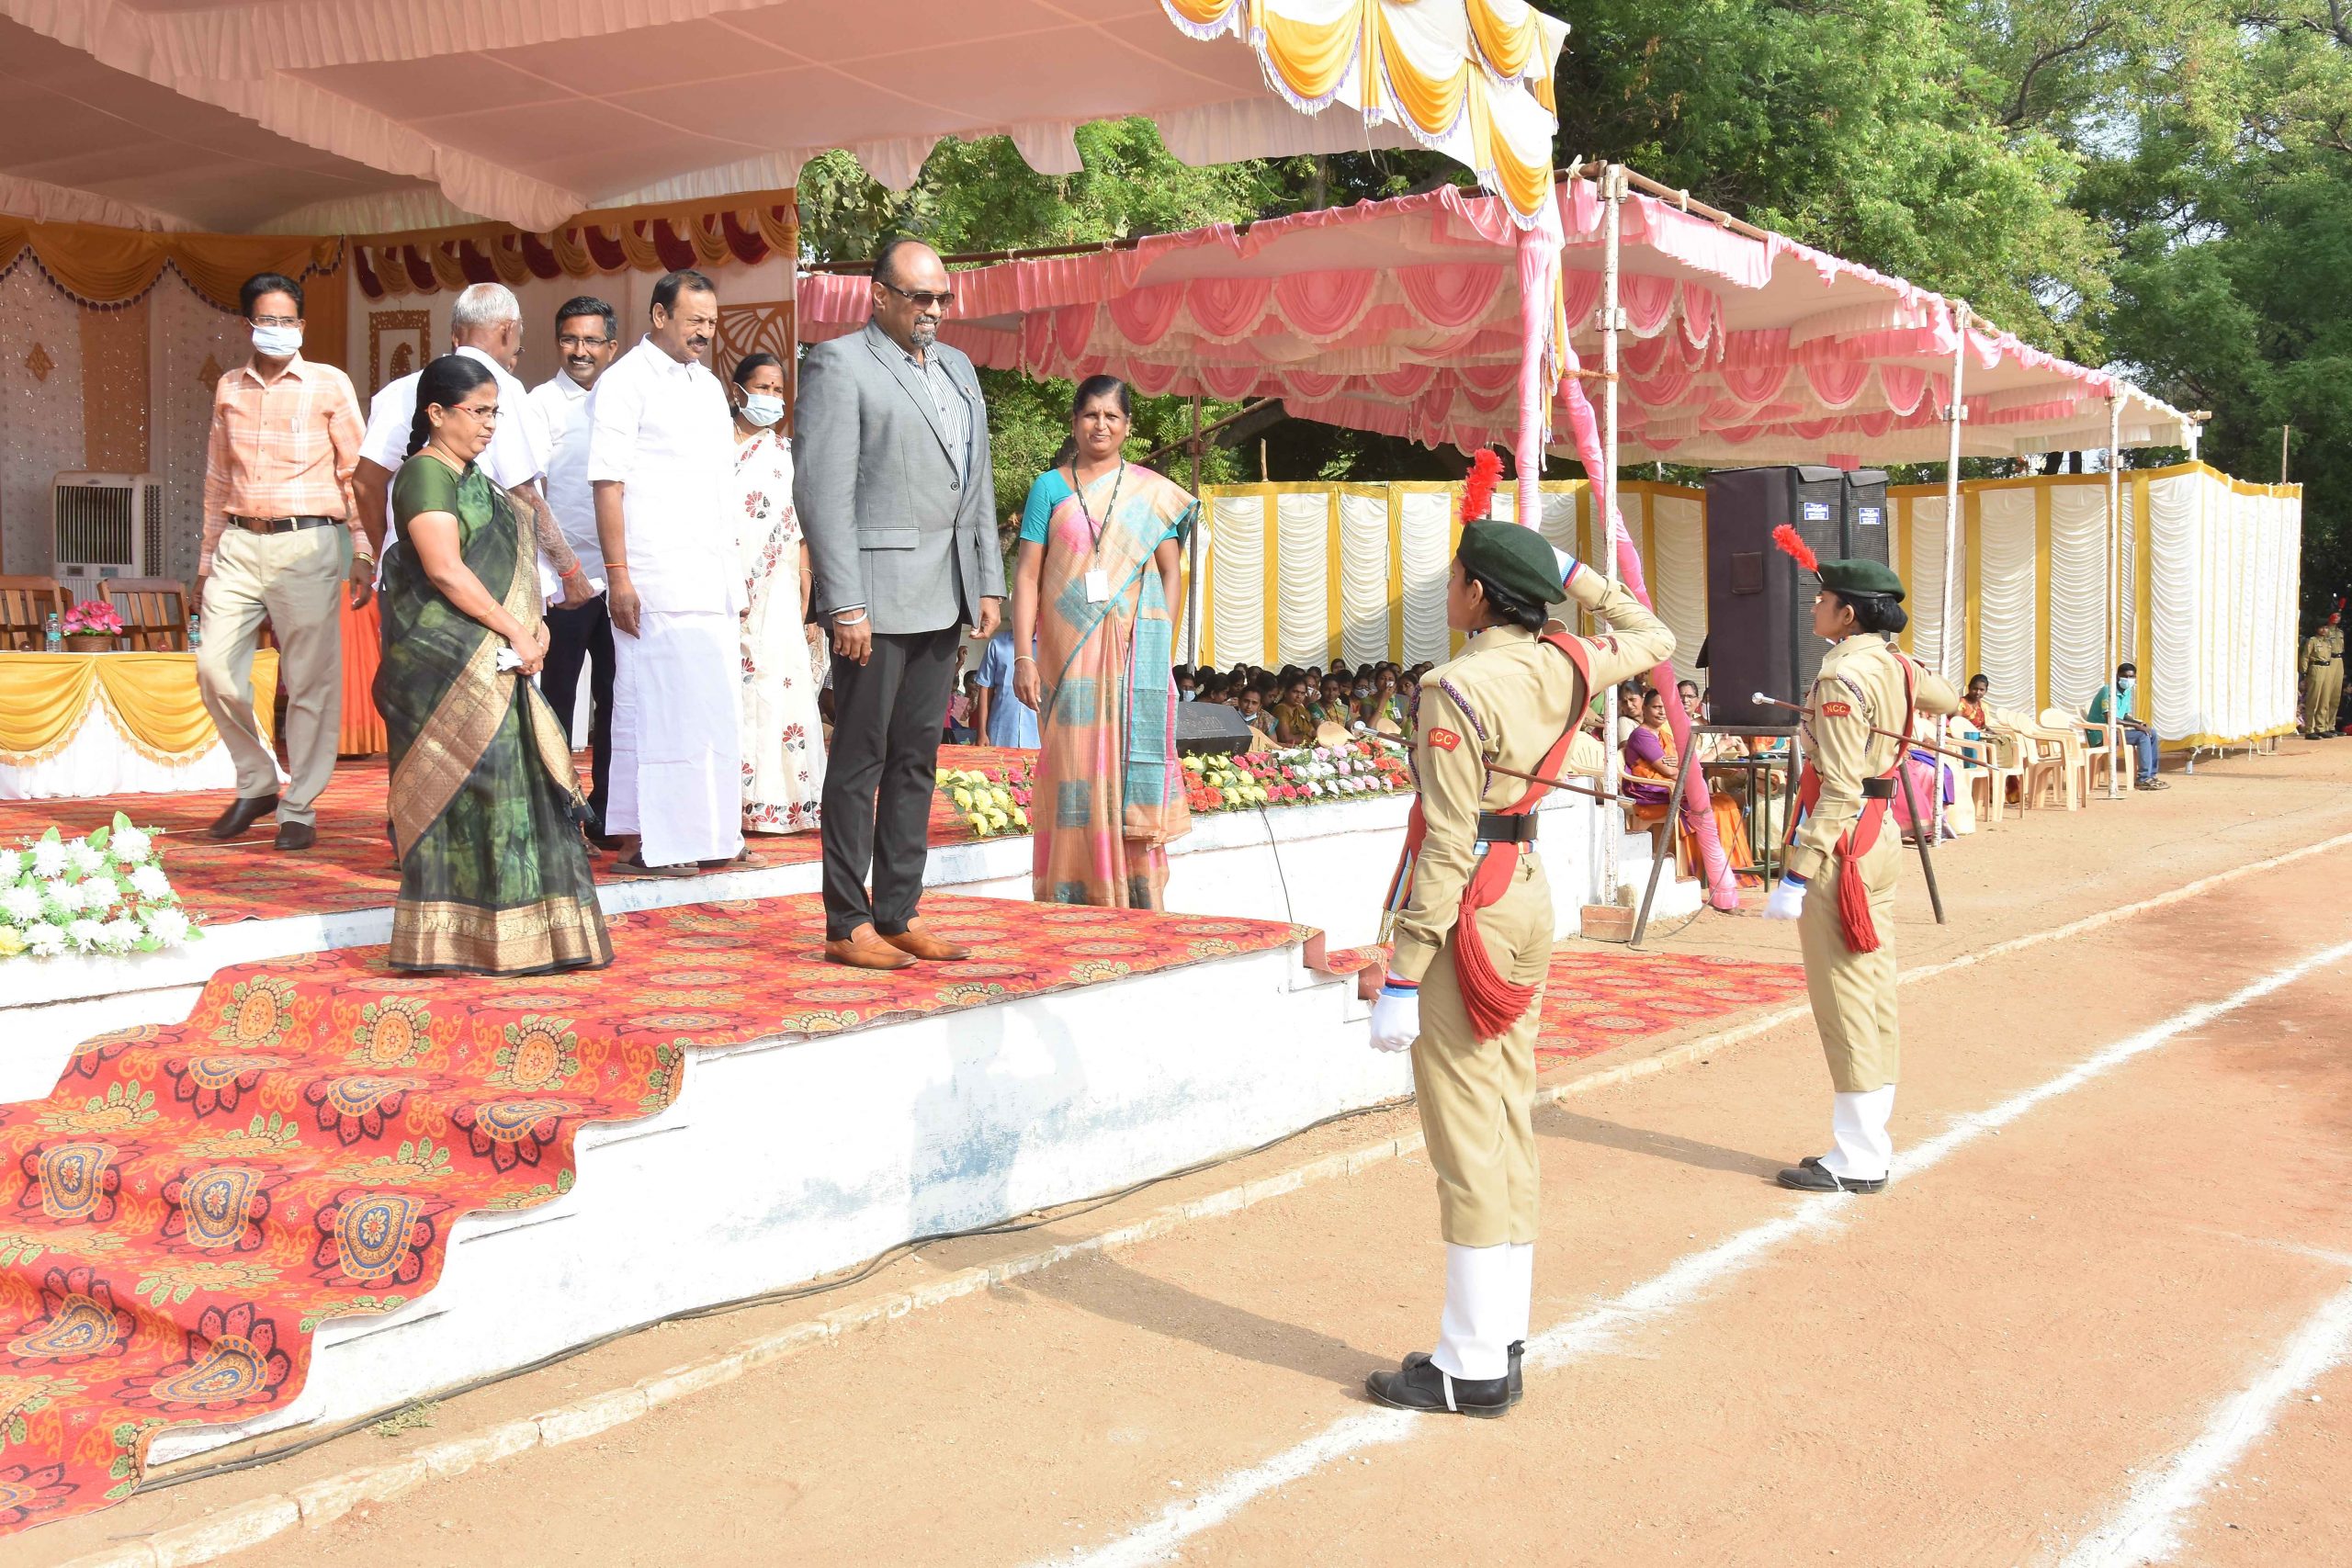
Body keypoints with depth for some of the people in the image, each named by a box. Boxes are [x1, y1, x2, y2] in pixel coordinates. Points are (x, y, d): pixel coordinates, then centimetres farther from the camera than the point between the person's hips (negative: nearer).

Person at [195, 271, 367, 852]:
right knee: (215, 667, -2)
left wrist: (363, 554, -3)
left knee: (310, 679, -3)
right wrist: (207, 559, 18)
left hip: (307, 544, -4)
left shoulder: (330, 385, 2)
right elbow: (217, 479, 19)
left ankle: (299, 808, 7)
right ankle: (256, 784, 17)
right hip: (240, 545, 4)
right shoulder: (229, 389, 14)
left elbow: (356, 472, 3)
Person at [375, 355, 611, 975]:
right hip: (446, 662, -10)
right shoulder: (426, 475, -10)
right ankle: (457, 939, -2)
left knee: (509, 777, 9)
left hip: (488, 661, 10)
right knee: (471, 778, -8)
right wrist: (516, 631, -15)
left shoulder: (470, 477, 20)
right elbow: (446, 571, -20)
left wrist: (531, 624, 7)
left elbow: (502, 566, 24)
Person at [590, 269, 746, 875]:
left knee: (715, 708, 6)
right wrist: (617, 574, -16)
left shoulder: (709, 386, 20)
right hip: (656, 578, -7)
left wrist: (735, 572, 16)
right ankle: (644, 840, 0)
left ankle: (708, 834, 13)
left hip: (714, 575, 7)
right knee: (654, 704, -6)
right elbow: (607, 484, -9)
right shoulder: (626, 382, -3)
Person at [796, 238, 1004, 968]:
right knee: (861, 758, -1)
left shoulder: (957, 367, 18)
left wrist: (989, 581, 12)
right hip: (876, 595, -7)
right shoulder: (838, 363, -5)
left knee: (917, 758, 10)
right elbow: (823, 491, -12)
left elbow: (978, 480, 20)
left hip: (944, 598, 7)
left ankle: (898, 914, 18)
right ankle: (847, 924, 6)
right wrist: (844, 605, -17)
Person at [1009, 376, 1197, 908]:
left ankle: (1137, 901, 5)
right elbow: (1027, 573, 3)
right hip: (1069, 654, 0)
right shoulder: (1050, 487, 7)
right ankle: (1072, 899, 6)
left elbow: (1169, 570, 9)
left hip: (1134, 651, 0)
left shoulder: (1153, 491, 9)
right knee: (1074, 769, 0)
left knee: (1130, 768, -1)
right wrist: (1024, 656, -6)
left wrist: (1163, 650, -2)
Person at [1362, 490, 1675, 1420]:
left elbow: (1446, 847, -20)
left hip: (1468, 915, -8)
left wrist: (1401, 975, -17)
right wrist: (1576, 578, 24)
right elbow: (1654, 640, 26)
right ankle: (1501, 1341, 23)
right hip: (1529, 898, 8)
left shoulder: (1456, 691, -18)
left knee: (1467, 1140, -2)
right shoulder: (1565, 666, 4)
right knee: (1508, 1128, 14)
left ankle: (1473, 1368, 6)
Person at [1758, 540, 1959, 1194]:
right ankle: (1870, 1145, 21)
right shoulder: (1899, 666, 9)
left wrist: (1796, 876, -23)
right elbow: (1946, 701, 33)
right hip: (1883, 838, 10)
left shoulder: (1843, 677, -17)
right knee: (1875, 995, 13)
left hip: (1841, 844, -10)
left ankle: (1857, 1161, 1)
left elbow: (1839, 789, -22)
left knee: (1844, 1003, -4)